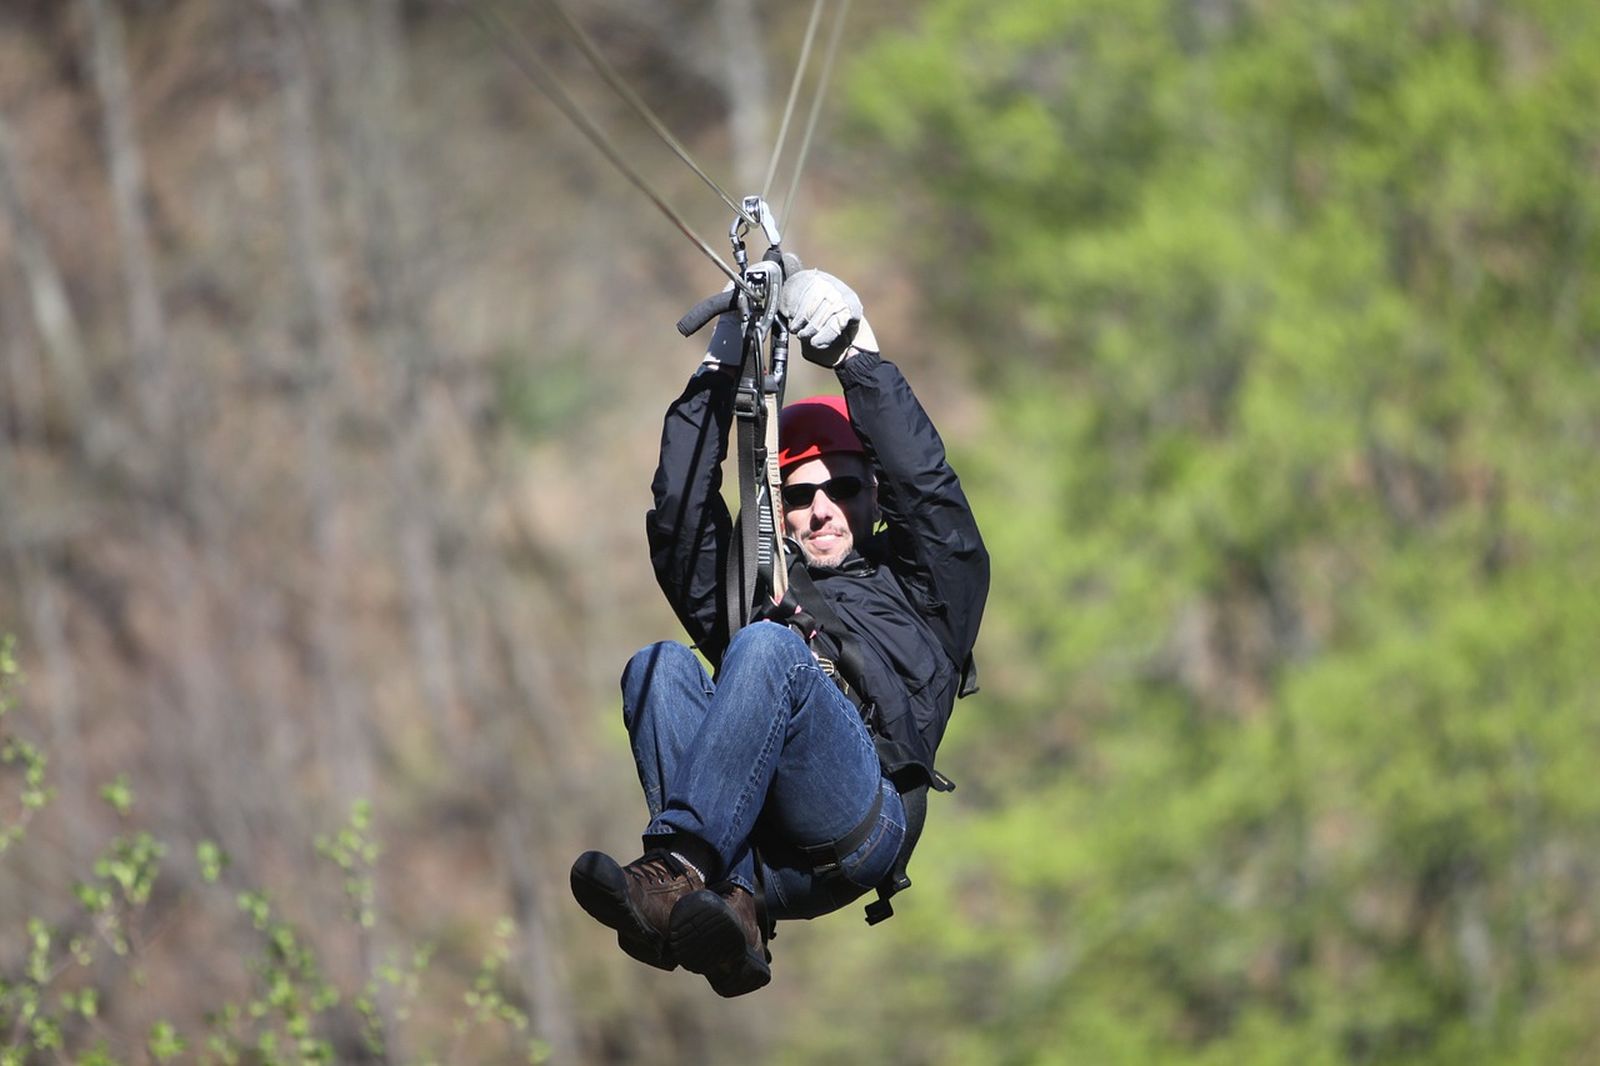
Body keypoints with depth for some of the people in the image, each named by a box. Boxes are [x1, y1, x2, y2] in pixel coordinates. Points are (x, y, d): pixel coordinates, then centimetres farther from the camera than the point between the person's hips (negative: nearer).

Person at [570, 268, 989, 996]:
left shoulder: (922, 587, 30)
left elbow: (927, 489, 13)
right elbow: (681, 519, 24)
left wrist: (859, 356, 7)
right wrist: (719, 373, 18)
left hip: (861, 823, -4)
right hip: (748, 843, 4)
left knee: (768, 648, -27)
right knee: (662, 665, -22)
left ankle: (672, 871, -47)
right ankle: (738, 908, -43)